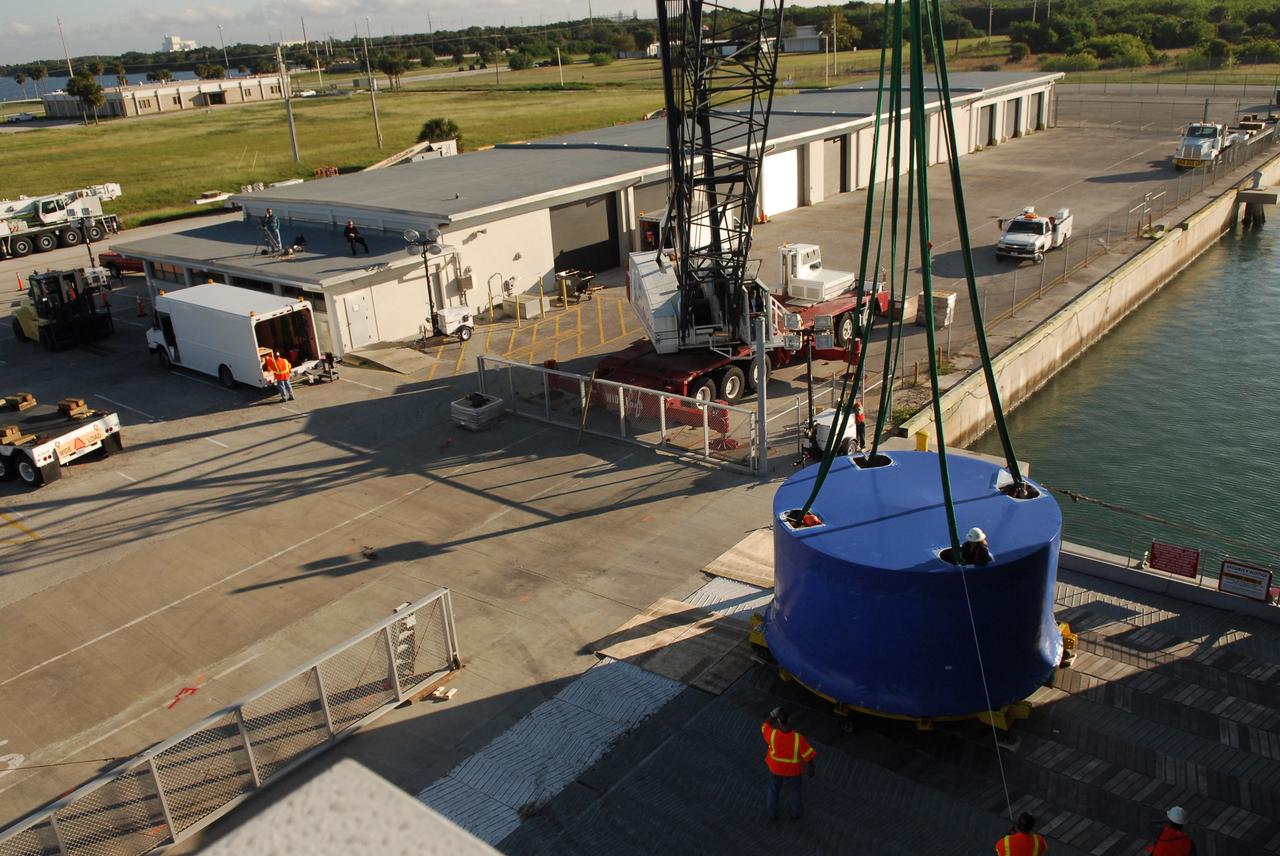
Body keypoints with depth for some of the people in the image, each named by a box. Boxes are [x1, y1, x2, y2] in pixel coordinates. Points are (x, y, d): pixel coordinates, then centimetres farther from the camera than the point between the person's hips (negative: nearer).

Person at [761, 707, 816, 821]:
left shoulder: (772, 734, -32)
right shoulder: (798, 738, -35)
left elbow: (765, 726, -8)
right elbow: (808, 755, -22)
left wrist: (772, 715, -21)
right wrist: (811, 769, -4)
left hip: (775, 769, 1)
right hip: (793, 771, -1)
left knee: (774, 790, 27)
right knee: (794, 790, 28)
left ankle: (772, 813, 48)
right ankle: (795, 813, 50)